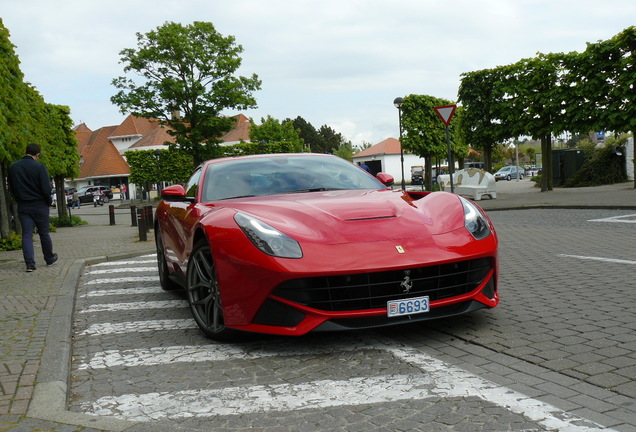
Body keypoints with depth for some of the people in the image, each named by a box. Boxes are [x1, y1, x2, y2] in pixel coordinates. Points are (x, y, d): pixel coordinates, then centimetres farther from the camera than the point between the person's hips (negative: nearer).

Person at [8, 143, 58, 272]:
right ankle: (50, 259, 25)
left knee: (26, 235, 2)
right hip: (39, 205, -3)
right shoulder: (39, 167, -14)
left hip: (23, 207, 3)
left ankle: (30, 263, -7)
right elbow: (46, 189, -15)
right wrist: (49, 201, 2)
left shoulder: (13, 167, 3)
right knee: (44, 234, 10)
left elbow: (11, 188, 12)